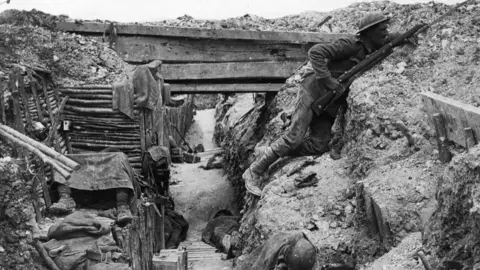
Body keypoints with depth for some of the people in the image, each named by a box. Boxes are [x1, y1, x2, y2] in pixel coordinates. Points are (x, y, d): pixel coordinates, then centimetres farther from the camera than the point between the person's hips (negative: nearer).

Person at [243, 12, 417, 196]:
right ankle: (254, 172, -5)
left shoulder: (372, 49, 9)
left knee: (319, 146, -6)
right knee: (295, 137, -16)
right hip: (314, 92, -8)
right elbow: (315, 52, -23)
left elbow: (388, 39, 29)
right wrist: (327, 79, -28)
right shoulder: (351, 46, -16)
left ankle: (269, 153, 7)